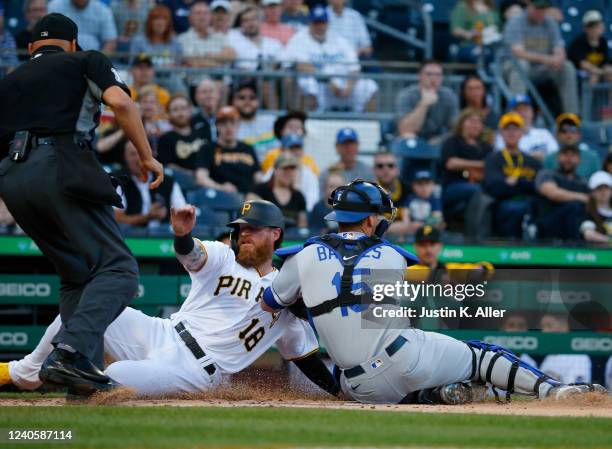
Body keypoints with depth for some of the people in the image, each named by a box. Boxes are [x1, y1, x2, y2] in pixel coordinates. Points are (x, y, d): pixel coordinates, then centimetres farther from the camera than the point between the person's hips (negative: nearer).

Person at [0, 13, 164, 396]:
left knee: (77, 274, 18)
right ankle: (74, 350, -34)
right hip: (62, 168, -6)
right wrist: (147, 156, 2)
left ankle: (86, 368, 3)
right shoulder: (86, 62, 16)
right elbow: (120, 102, -3)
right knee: (117, 269, -11)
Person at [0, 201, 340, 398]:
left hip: (193, 371, -3)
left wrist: (338, 390, 9)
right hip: (161, 336, 3)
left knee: (110, 379, -28)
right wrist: (182, 234, -40)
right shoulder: (222, 257, 8)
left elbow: (303, 353, 18)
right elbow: (191, 254, -16)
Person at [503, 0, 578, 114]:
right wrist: (543, 58, -37)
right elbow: (518, 53, -24)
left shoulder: (550, 23, 5)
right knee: (521, 64, -37)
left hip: (541, 70, 4)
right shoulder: (516, 22, -10)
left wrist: (558, 59, -28)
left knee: (568, 67, -18)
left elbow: (560, 52, -1)